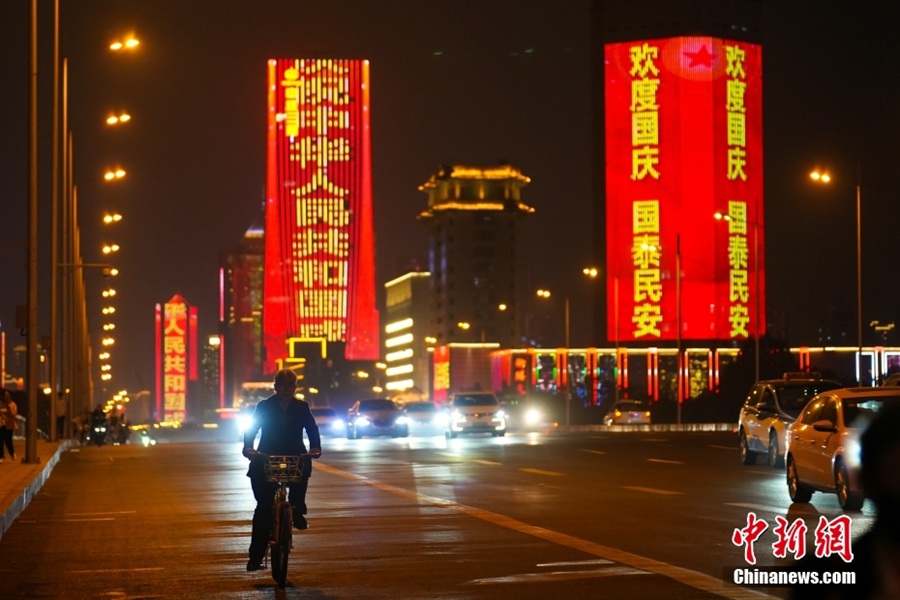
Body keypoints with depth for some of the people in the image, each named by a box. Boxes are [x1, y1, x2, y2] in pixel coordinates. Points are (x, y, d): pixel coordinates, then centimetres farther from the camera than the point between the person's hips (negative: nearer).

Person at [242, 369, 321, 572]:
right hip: (266, 462, -2)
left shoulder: (302, 408, 4)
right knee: (264, 506, -9)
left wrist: (315, 447, -23)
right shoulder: (264, 406, 1)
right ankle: (256, 556, -5)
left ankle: (297, 510, -7)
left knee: (304, 468, -32)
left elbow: (312, 429, -3)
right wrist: (248, 447, -25)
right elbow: (252, 429, -5)